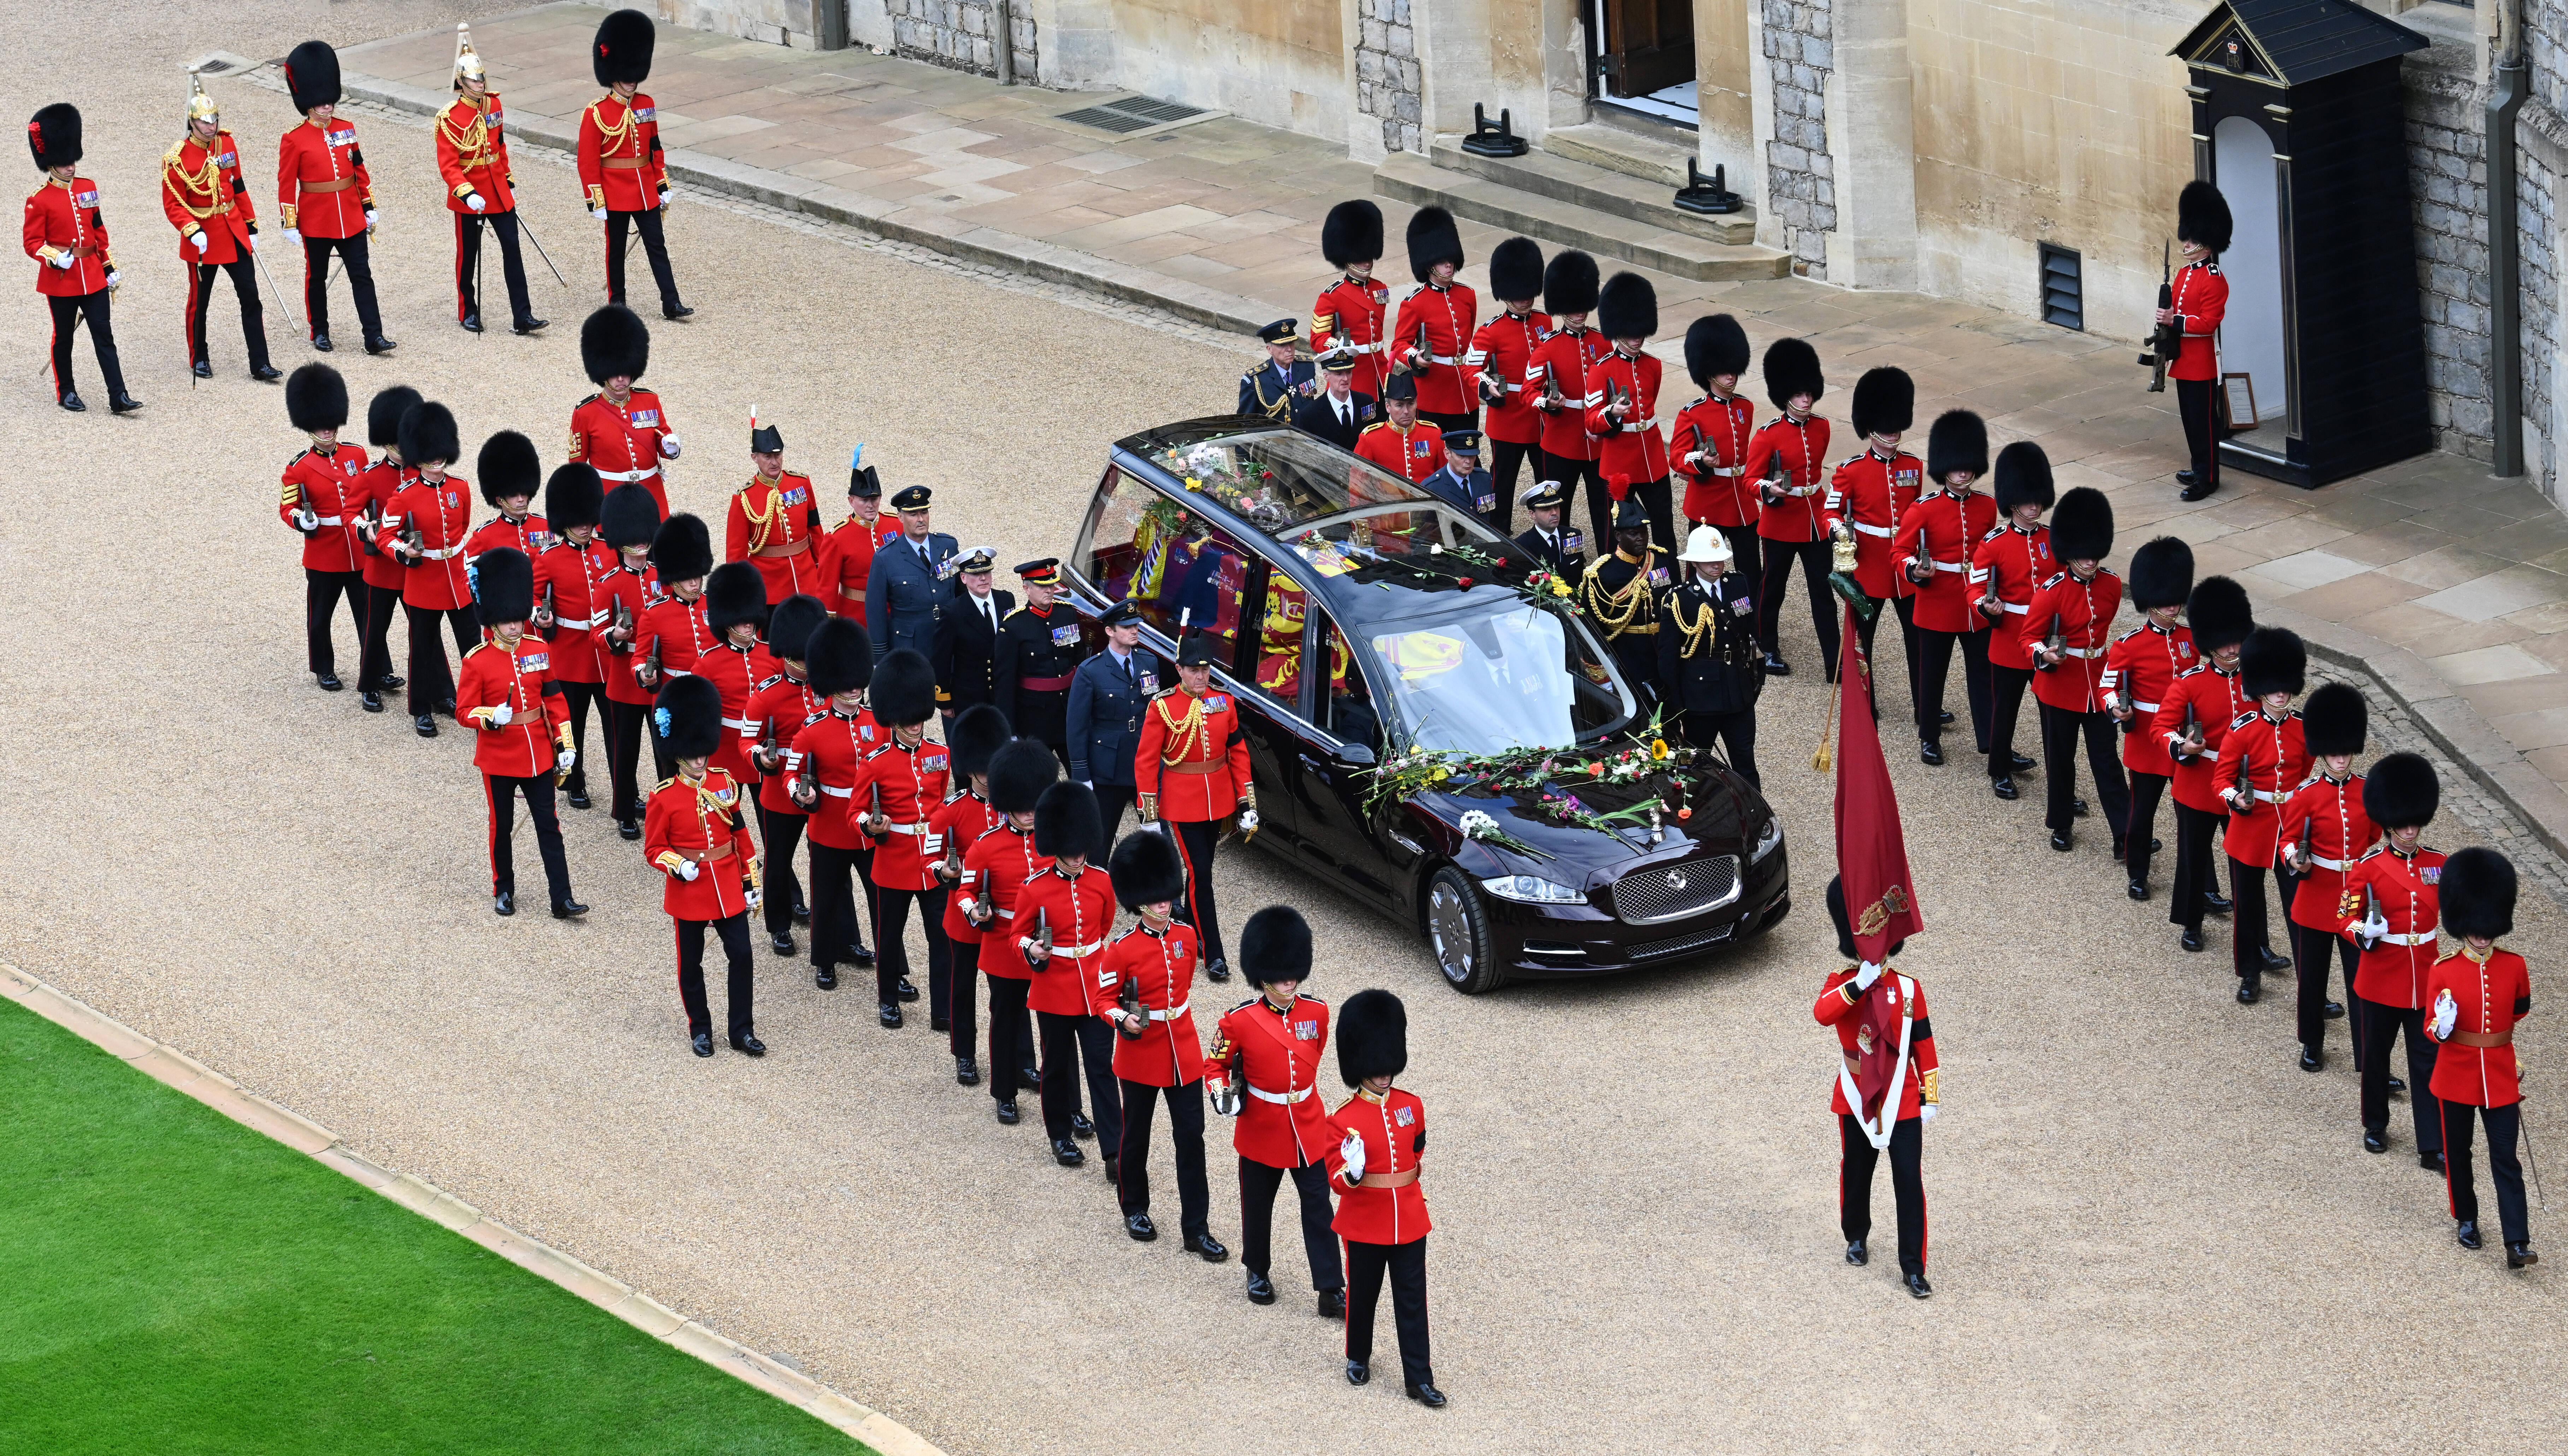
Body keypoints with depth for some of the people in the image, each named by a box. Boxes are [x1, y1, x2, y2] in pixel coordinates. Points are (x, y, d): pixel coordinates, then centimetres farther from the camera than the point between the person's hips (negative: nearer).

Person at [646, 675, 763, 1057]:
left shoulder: (724, 785, 0)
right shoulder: (664, 798, -10)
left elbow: (741, 836, 7)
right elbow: (654, 848, -4)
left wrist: (751, 883, 7)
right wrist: (678, 866, -24)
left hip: (728, 889, 3)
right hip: (689, 893, -3)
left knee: (741, 956, 1)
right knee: (691, 963, 9)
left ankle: (743, 1030, 11)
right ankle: (700, 1030, 23)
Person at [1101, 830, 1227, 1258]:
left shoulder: (1186, 937, -1)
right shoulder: (1124, 949, -14)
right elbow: (1102, 998, -9)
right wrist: (1124, 1019, -27)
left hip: (1184, 1055, 4)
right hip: (1141, 1057, -3)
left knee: (1191, 1138, 2)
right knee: (1137, 1136, 13)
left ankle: (1197, 1229, 7)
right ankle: (1135, 1209, 34)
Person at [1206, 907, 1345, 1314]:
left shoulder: (1316, 1012, -5)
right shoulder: (1240, 1021, -14)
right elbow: (1215, 1065, -3)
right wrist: (1223, 1094, -21)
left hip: (1309, 1128, 2)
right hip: (1261, 1130, -2)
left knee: (1318, 1207, 2)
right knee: (1258, 1204, 15)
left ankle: (1331, 1290, 4)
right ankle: (1257, 1272, 37)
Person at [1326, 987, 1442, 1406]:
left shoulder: (1412, 1106, -1)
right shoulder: (1345, 1120, -14)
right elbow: (1339, 1181, -15)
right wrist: (1353, 1174, -38)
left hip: (1409, 1222, 3)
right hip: (1365, 1225, -3)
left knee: (1412, 1300, 5)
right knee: (1363, 1295, 15)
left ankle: (1419, 1379, 9)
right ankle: (1358, 1359, 36)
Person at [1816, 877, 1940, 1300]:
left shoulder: (1909, 989, -3)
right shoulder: (1841, 984, -5)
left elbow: (1924, 1045, 2)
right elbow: (1822, 1013, -27)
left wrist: (1929, 1098, 1)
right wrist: (1860, 984, -34)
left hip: (1902, 1103, 0)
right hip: (1858, 1101, 0)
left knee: (1910, 1184, -4)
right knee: (1856, 1174, 18)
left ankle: (1913, 1269, 0)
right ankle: (1857, 1237, 43)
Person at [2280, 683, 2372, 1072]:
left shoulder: (2369, 791, -1)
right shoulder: (2306, 796, -8)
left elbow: (2378, 839, 9)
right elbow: (2290, 839, -4)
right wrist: (2297, 861, -25)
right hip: (2317, 897, -1)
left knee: (2362, 976, 2)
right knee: (2313, 972, 11)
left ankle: (2369, 1056, 5)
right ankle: (2312, 1044, 29)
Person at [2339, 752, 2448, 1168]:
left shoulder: (2438, 865, 1)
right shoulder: (2368, 869, -9)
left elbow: (2454, 913, 12)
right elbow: (2345, 917, -8)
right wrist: (2362, 931, -29)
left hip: (2425, 979, 2)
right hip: (2381, 980, -2)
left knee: (2427, 1061, 2)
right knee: (2376, 1054, 14)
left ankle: (2432, 1146, 4)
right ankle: (2376, 1124, 35)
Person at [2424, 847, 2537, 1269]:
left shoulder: (2515, 967, -5)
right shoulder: (2443, 972, -11)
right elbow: (2433, 1029, -7)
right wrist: (2442, 1027, -29)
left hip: (2500, 1075, 1)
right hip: (2457, 1076, -1)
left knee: (2506, 1160, -3)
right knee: (2458, 1153, 15)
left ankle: (2518, 1244, -6)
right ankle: (2466, 1219, 36)